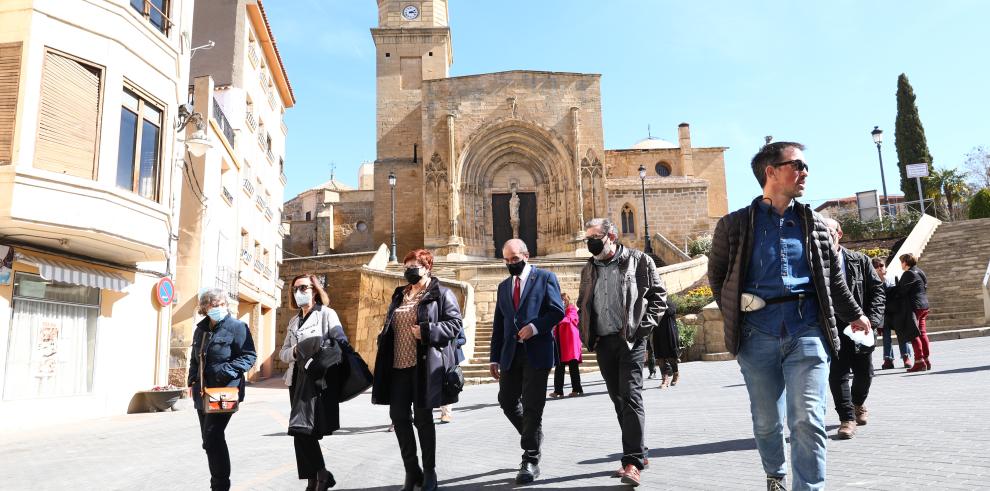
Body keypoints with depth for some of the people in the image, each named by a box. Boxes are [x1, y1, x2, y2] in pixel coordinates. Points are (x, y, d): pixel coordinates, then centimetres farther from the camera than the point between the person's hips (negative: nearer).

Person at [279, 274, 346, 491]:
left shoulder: (326, 313, 0)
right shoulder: (293, 321, 19)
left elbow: (341, 343, -9)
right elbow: (282, 353, 17)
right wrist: (294, 352, -5)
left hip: (318, 378, -7)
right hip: (297, 379, 7)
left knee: (302, 429, -15)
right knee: (304, 432, 6)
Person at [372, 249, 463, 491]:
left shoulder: (441, 294, -3)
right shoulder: (399, 295, 17)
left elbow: (455, 324, -11)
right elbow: (389, 326, 24)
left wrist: (426, 331, -21)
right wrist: (382, 343, 9)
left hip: (424, 365, -6)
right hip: (398, 365, 6)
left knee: (423, 417, 2)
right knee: (399, 416, 4)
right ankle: (412, 471, 18)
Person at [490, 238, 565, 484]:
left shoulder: (545, 277, 2)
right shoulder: (503, 286, 17)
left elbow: (558, 311, -5)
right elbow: (498, 325, 16)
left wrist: (535, 327, -20)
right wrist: (494, 358, 10)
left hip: (537, 351, -5)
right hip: (511, 354, 6)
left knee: (532, 407, -4)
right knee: (507, 401, 6)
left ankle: (531, 460, 5)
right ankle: (532, 438, 32)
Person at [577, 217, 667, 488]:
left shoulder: (638, 260, -1)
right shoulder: (588, 269, 14)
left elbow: (658, 295, 0)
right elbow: (583, 305, 21)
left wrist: (644, 325, -10)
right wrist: (587, 335, 8)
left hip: (630, 340, -5)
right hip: (603, 342, 6)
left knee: (630, 397, -13)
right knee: (618, 400, 11)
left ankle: (633, 462, -12)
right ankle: (639, 453, 24)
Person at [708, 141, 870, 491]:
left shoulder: (813, 224, 11)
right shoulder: (735, 225, 1)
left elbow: (833, 277, 19)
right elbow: (717, 275, 10)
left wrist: (854, 315, 21)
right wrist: (737, 317, 5)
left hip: (807, 330, 1)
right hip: (757, 334, -1)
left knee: (808, 420, -8)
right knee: (766, 420, 13)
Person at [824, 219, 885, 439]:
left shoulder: (859, 260, 3)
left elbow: (877, 289, 4)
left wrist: (872, 320, -7)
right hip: (831, 330, -3)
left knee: (864, 373, 15)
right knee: (837, 374, -7)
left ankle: (858, 402, 43)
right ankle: (847, 418, 3)